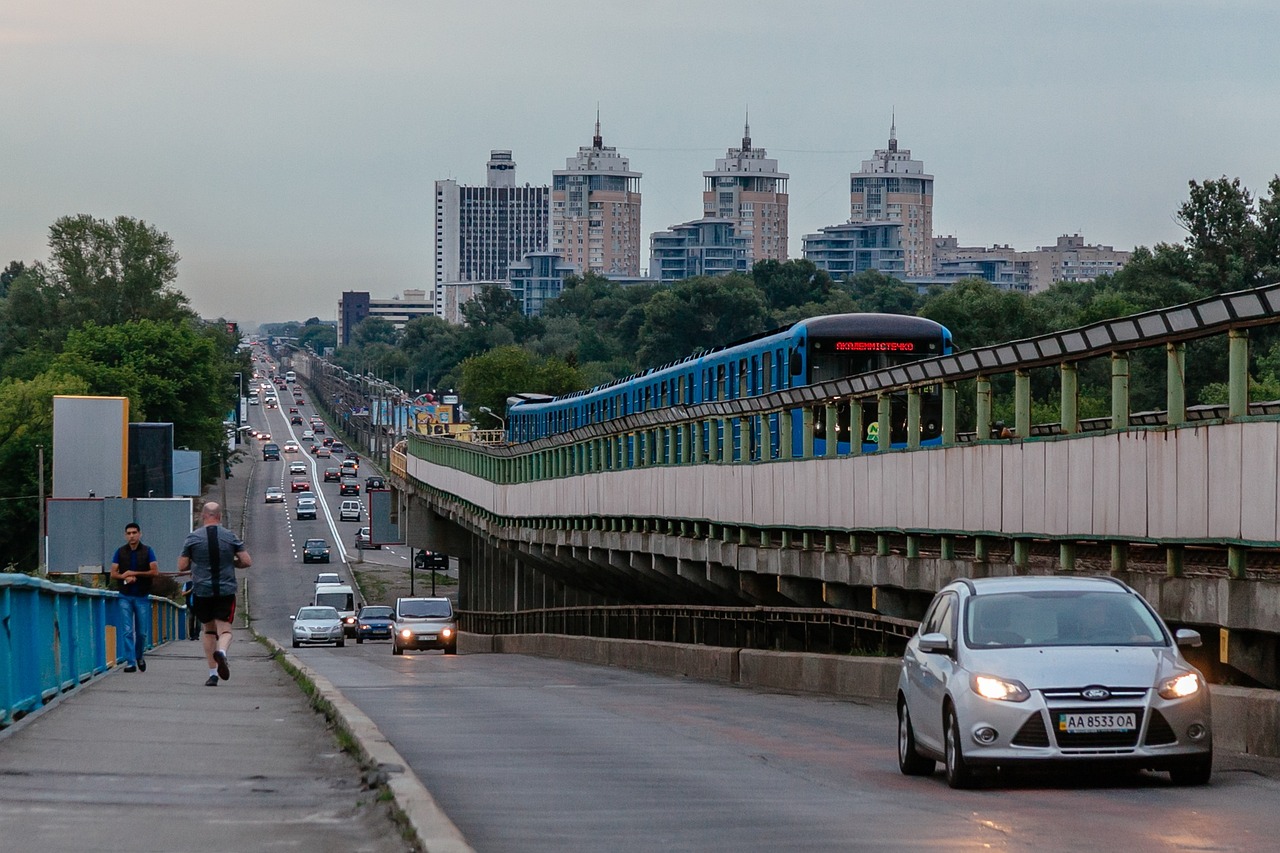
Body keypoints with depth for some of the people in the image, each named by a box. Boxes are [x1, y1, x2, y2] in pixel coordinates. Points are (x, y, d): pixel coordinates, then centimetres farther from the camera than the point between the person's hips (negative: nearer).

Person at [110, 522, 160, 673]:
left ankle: (139, 656, 30)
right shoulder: (120, 552, 5)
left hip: (142, 597, 0)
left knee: (142, 632, 5)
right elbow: (113, 574, 3)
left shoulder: (147, 551, 1)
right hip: (125, 596, 0)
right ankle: (130, 662, -7)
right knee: (127, 631, -8)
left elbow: (155, 571, -6)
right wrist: (125, 577, -17)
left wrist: (134, 573, -12)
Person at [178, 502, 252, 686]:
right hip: (226, 590, -1)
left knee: (209, 630, 14)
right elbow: (247, 561, 1)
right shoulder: (231, 537, 2)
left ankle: (213, 673, 8)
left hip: (202, 591, 1)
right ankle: (221, 651, -34)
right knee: (225, 629, 0)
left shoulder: (193, 537, 0)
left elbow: (181, 567, 1)